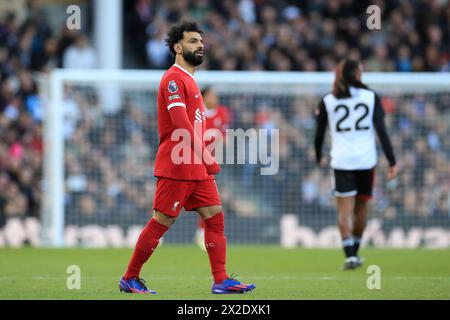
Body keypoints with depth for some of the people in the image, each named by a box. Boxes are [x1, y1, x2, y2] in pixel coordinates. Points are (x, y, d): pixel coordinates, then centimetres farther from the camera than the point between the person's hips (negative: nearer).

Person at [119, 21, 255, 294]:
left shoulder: (189, 80, 19)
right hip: (176, 167, -9)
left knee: (215, 217, 2)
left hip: (196, 168, 9)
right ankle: (129, 279, 6)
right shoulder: (174, 79, -12)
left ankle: (221, 280, 0)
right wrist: (205, 156, -22)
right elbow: (180, 123, -21)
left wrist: (205, 159, 14)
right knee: (161, 223, -4)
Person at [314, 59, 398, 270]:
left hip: (341, 161, -1)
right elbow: (382, 131, -4)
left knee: (345, 210, -3)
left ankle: (349, 255, -17)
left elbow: (319, 134, 8)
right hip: (366, 160, 1)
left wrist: (319, 157, 26)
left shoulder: (327, 101, 2)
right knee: (361, 207, 16)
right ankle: (354, 252, 26)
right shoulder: (371, 97, 1)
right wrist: (392, 162, -4)